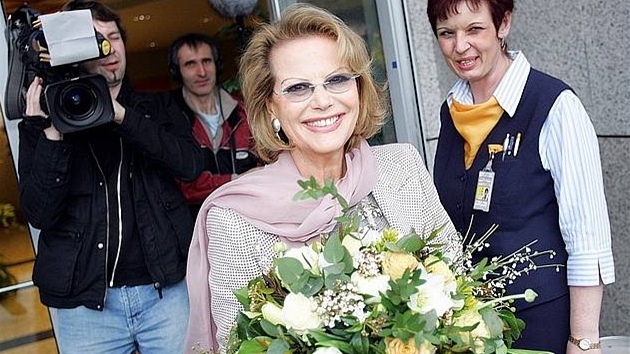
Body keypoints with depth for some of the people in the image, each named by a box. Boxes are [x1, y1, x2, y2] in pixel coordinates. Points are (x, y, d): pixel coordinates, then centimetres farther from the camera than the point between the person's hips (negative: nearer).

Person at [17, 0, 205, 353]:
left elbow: (192, 164, -10)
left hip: (167, 290, 1)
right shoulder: (43, 122, 4)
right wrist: (51, 134, -17)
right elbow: (40, 213, -7)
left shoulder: (155, 108, 8)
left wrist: (122, 116, -18)